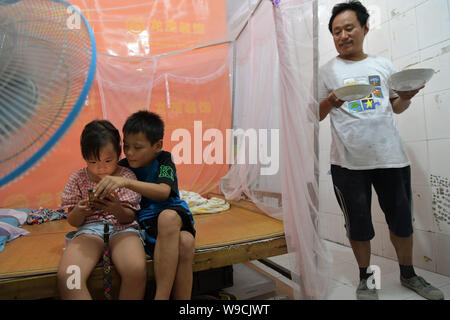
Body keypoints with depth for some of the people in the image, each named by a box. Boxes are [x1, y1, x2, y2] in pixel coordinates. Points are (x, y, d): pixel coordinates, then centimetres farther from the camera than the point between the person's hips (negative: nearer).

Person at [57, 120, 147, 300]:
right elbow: (72, 222, 11)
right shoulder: (78, 179, 8)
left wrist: (117, 210, -24)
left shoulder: (127, 176, 2)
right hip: (90, 228, 2)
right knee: (66, 277, -29)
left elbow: (129, 217, 0)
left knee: (137, 270, -31)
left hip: (123, 228, -1)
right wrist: (79, 212, -14)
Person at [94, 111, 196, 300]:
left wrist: (126, 182, -36)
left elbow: (164, 191, -25)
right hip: (145, 223, 0)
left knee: (168, 216, -38)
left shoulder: (163, 159, -4)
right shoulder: (123, 167, 3)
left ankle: (161, 295, -28)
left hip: (175, 216, 0)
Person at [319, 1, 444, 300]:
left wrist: (407, 96, -2)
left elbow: (397, 107, 19)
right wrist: (331, 102, -17)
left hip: (391, 155, 3)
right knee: (359, 224, 6)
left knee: (402, 219, 13)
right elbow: (316, 115, 2)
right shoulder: (328, 71, 5)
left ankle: (408, 273, 36)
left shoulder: (383, 65, 14)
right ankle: (366, 277, 28)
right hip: (349, 161, -3)